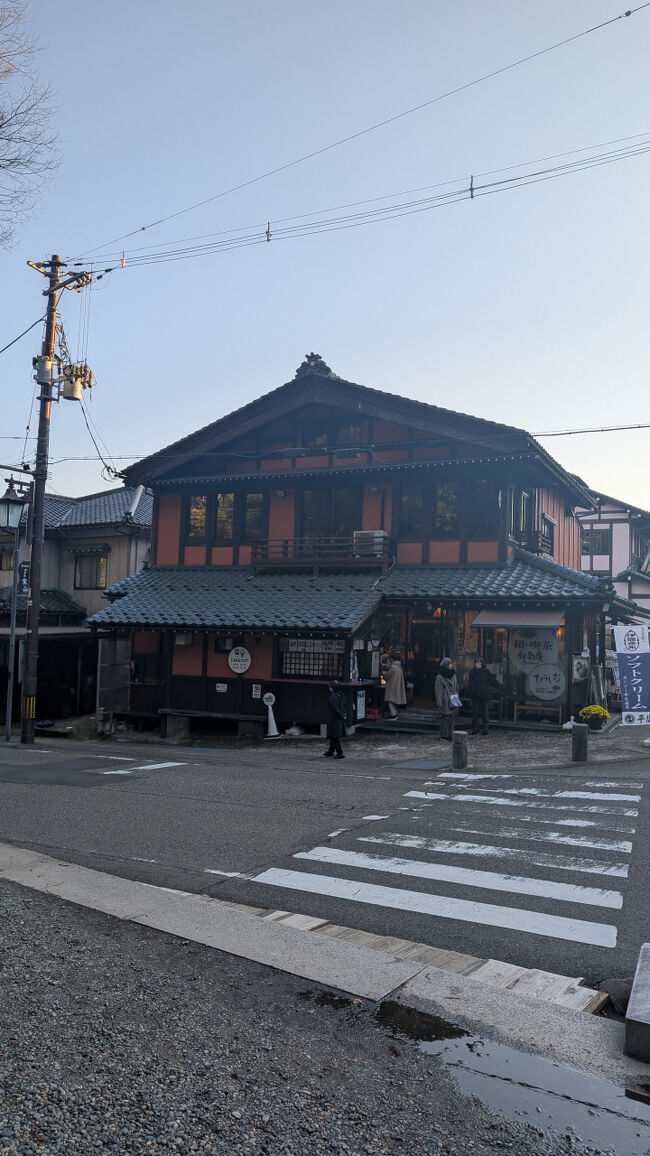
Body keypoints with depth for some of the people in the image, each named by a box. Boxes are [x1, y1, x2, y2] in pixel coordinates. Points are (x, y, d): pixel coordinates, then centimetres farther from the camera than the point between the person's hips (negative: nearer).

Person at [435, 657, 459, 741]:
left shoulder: (453, 675, 9)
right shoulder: (440, 677, -10)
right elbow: (438, 690, -10)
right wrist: (439, 703, -12)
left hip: (453, 701, 6)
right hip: (445, 701, -6)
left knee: (452, 718, 7)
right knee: (445, 718, -3)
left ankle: (450, 735, 14)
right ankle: (444, 735, 6)